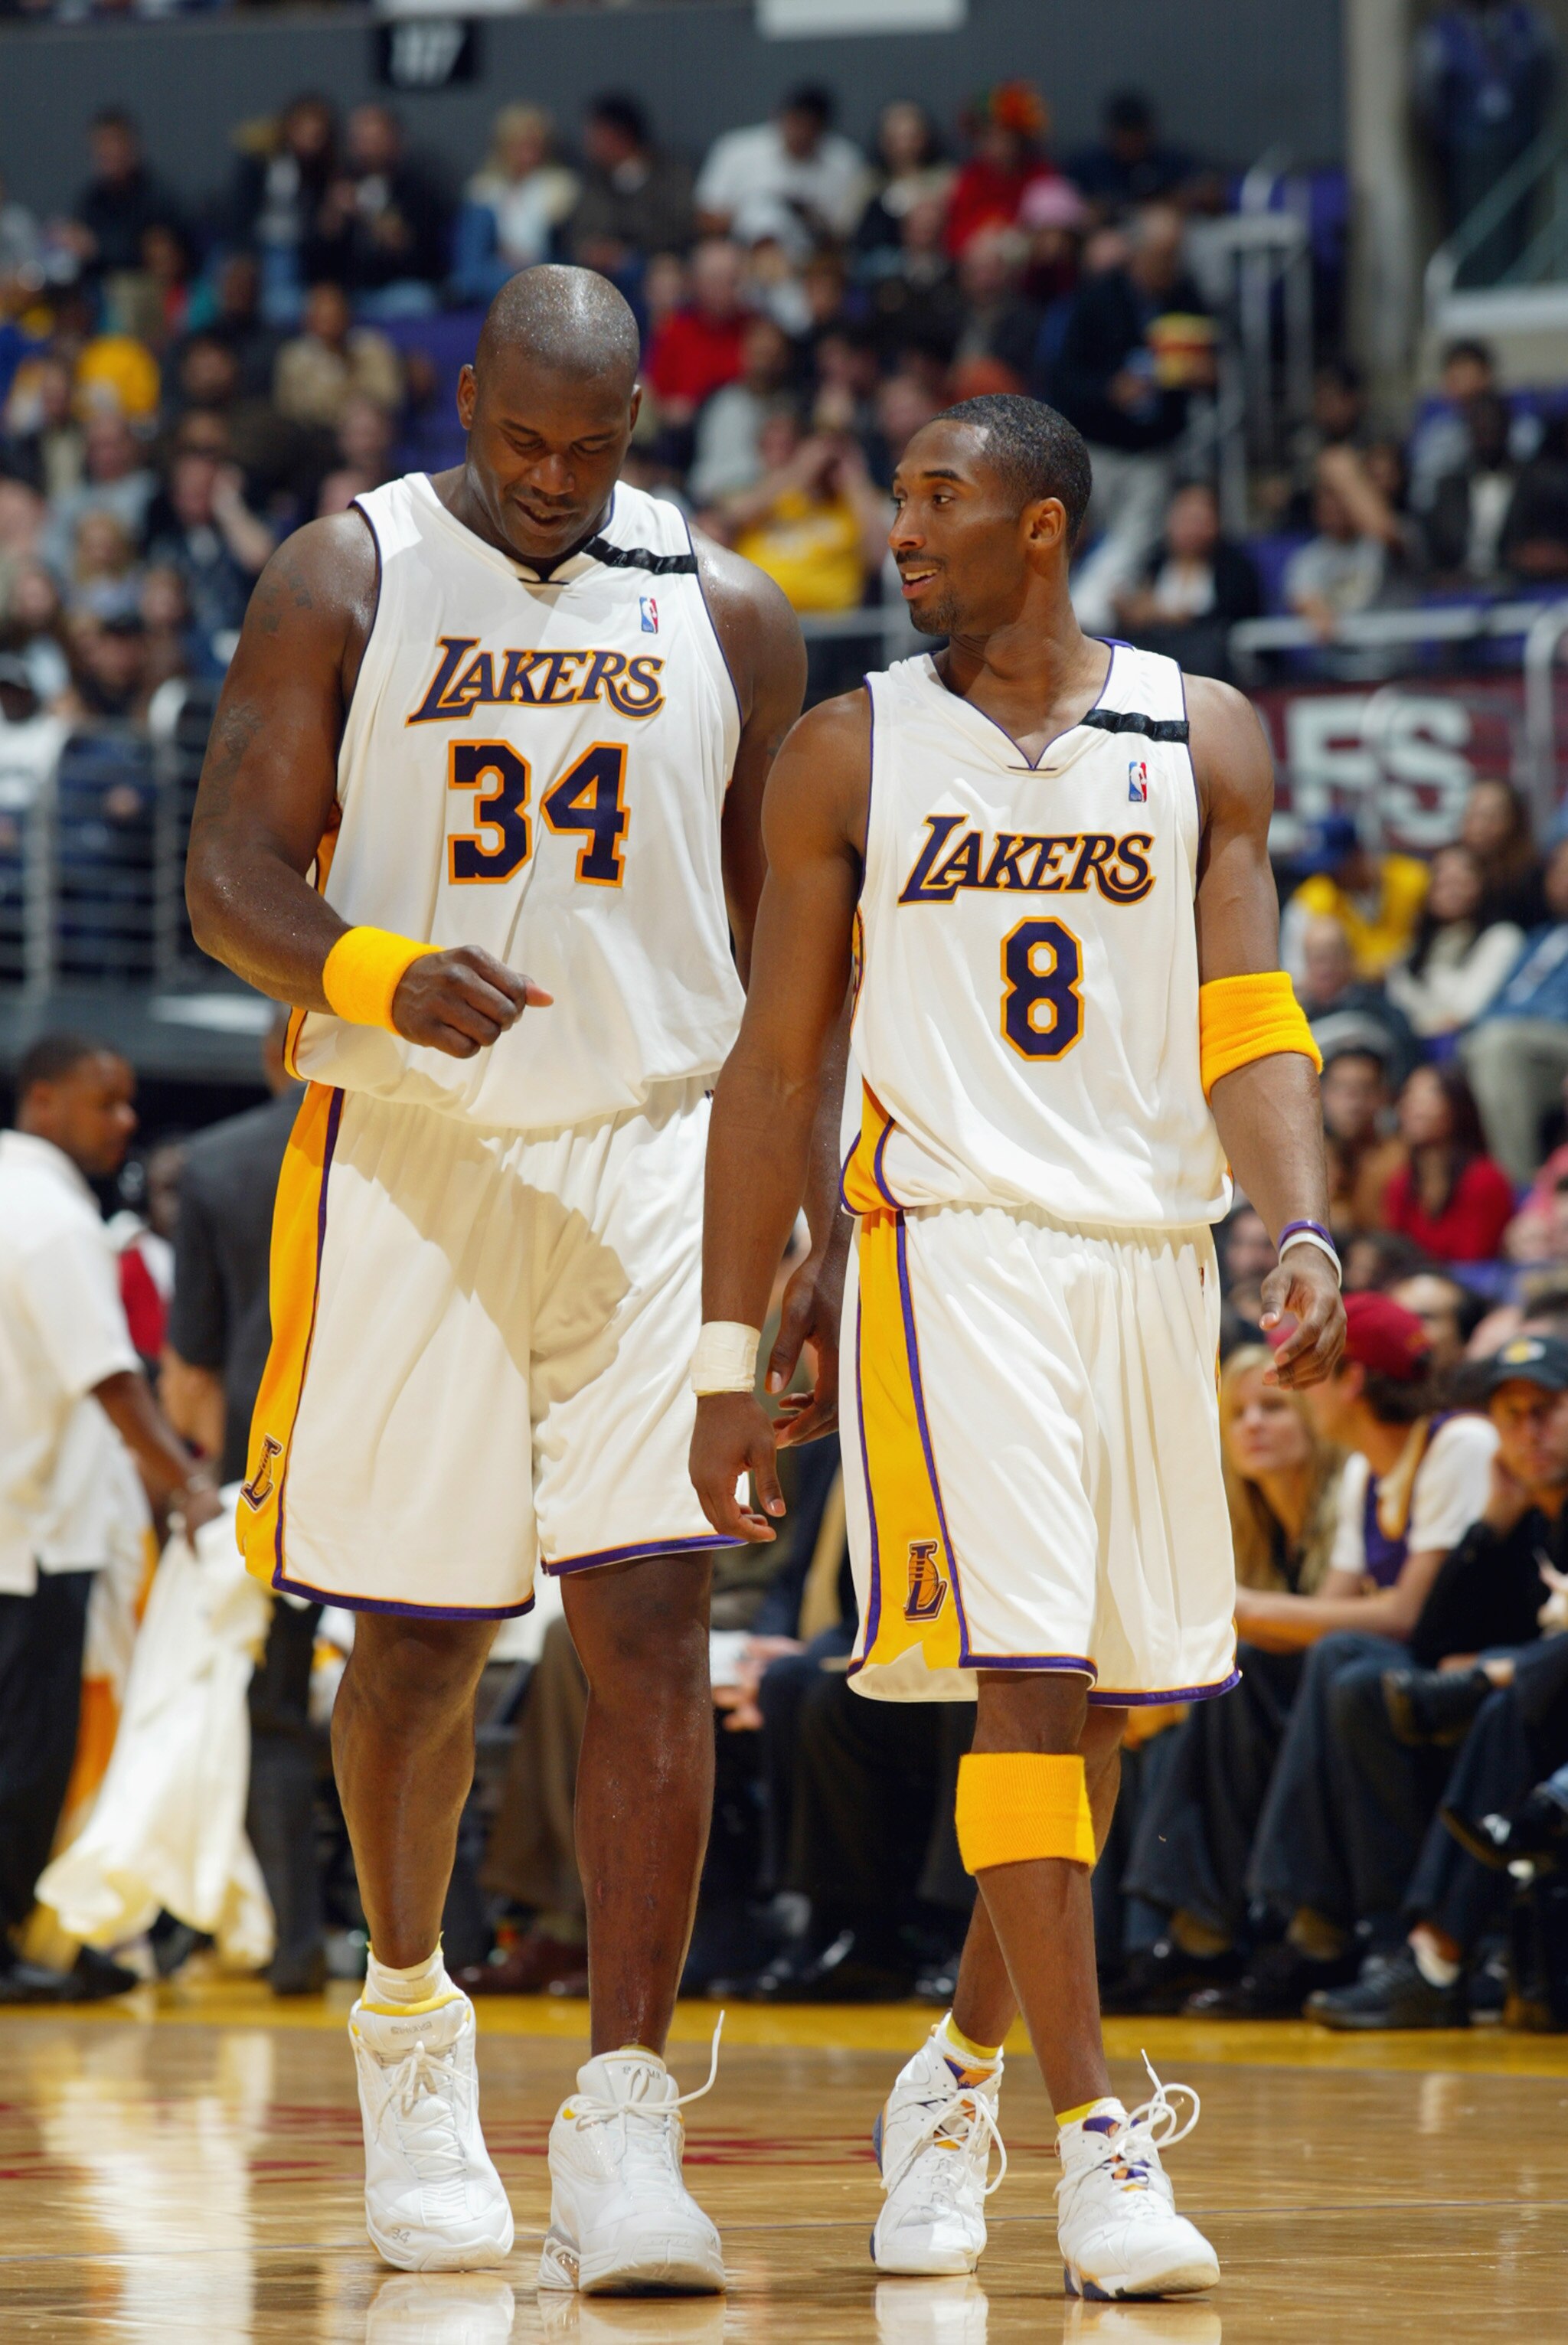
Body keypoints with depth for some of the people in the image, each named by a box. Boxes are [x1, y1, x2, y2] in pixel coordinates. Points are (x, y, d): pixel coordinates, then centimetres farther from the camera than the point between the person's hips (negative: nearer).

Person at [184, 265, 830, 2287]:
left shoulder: (725, 618, 6)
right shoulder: (346, 583, 0)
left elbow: (795, 947, 13)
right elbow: (230, 876, -6)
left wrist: (825, 1217, 6)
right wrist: (380, 976, -26)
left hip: (651, 1157, 1)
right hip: (409, 1161, -1)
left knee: (648, 1625, -11)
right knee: (415, 1640, 7)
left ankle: (620, 2123, -12)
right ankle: (407, 2019, 33)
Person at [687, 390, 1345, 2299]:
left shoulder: (1199, 741, 7)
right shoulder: (850, 756, 4)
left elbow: (1246, 1031, 2)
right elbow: (773, 1066, 5)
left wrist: (1301, 1231, -17)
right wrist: (728, 1354, 1)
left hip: (1154, 1250, 3)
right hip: (955, 1244, -3)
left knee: (1095, 1704, 9)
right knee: (1028, 1676, -15)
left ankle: (959, 2072, 30)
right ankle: (1096, 2141, -15)